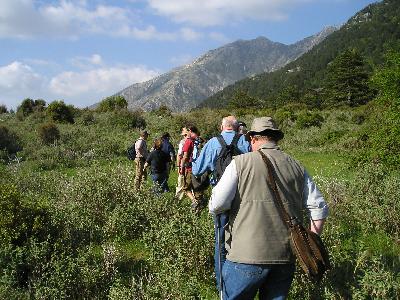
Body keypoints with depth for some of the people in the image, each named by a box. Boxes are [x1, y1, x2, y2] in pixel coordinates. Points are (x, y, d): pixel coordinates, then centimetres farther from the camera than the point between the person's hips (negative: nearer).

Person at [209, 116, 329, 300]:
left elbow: (216, 206, -11)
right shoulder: (297, 168, 8)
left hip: (247, 256, -4)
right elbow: (319, 208, 8)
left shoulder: (241, 163, -5)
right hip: (286, 257, 4)